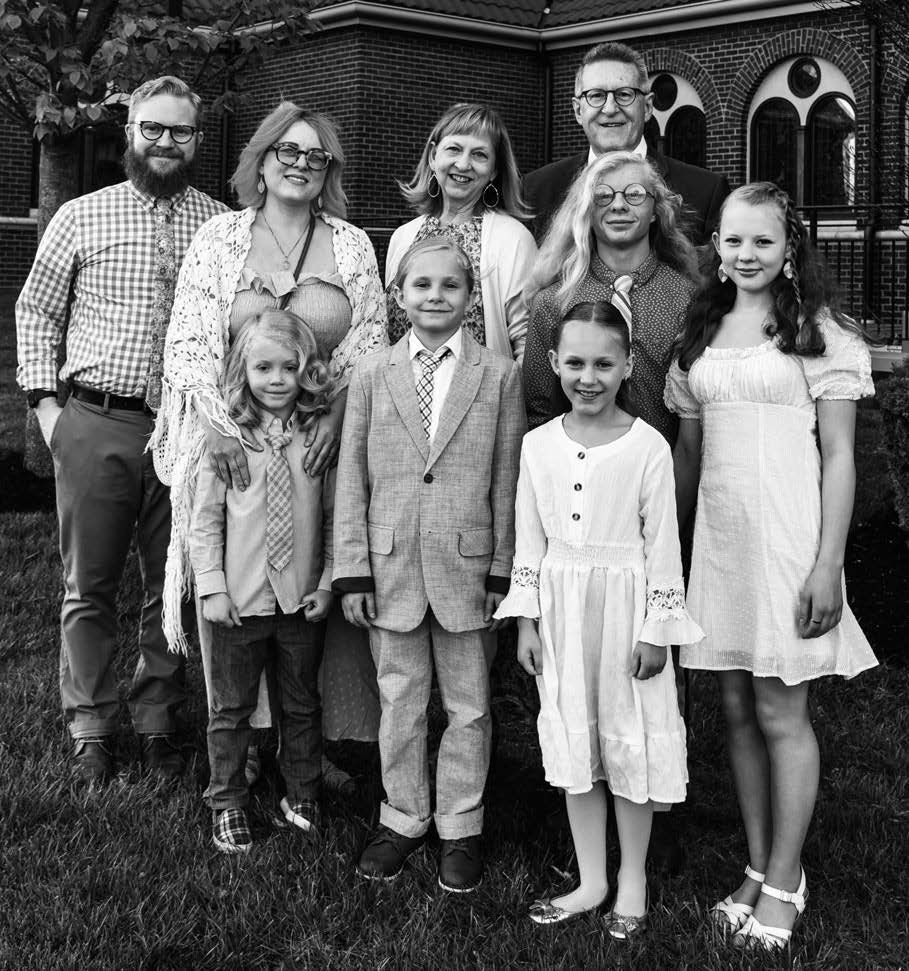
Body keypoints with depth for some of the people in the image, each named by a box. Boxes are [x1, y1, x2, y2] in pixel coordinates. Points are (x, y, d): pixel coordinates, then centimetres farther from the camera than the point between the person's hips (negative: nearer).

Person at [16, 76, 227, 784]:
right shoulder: (81, 218, 4)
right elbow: (36, 310, 9)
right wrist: (45, 401, 0)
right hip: (95, 426, 0)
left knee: (175, 585, 9)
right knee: (90, 586, 7)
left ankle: (158, 722, 25)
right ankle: (91, 729, 20)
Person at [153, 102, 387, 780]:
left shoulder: (352, 246, 7)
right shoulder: (219, 239, 4)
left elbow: (369, 345, 3)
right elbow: (190, 342, -3)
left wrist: (336, 413, -14)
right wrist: (217, 422, -18)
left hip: (322, 441, 1)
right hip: (231, 437, 0)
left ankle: (312, 739, 15)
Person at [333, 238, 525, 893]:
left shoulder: (500, 376, 0)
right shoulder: (372, 376, 3)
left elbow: (507, 482, 1)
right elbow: (352, 482, 3)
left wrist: (502, 571, -2)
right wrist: (353, 571, -1)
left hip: (466, 566, -1)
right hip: (391, 566, 1)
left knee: (468, 705, 9)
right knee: (399, 700, 12)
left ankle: (460, 827, 24)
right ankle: (403, 816, 29)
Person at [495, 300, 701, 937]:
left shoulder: (648, 447, -10)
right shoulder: (539, 445, 0)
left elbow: (662, 545, -7)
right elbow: (529, 541, 5)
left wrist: (655, 630, -8)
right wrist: (527, 621, 3)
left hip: (625, 611, -3)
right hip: (561, 612, 4)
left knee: (631, 741, 7)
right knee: (572, 745, 12)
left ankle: (632, 883, 24)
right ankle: (592, 881, 26)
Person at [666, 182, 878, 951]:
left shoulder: (819, 333, -3)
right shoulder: (702, 334, 12)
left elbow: (839, 456, -6)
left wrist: (828, 564, -12)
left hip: (788, 535, -5)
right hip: (719, 535, 5)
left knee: (781, 715, 0)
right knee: (738, 712, 10)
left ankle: (785, 884, 12)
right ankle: (759, 870, 22)